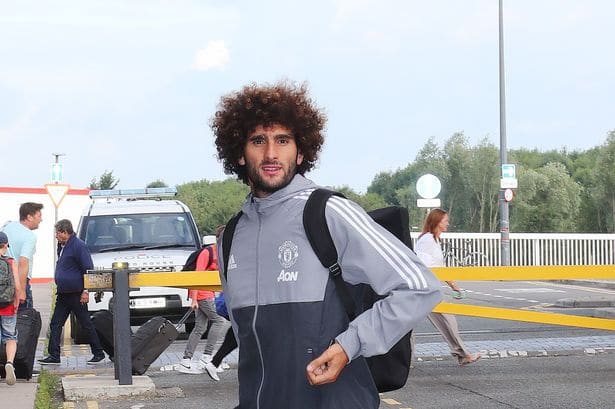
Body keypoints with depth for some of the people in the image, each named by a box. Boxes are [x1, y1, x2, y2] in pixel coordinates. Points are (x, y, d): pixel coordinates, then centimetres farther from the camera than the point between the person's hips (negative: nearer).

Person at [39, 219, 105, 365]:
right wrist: (59, 287, 19)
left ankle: (98, 353, 9)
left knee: (86, 324, 0)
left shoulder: (78, 246, -15)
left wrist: (85, 291, -19)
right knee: (55, 324, 5)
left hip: (76, 294, -9)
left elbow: (88, 269, -17)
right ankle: (53, 356, 7)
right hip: (63, 294, 9)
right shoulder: (63, 246, 14)